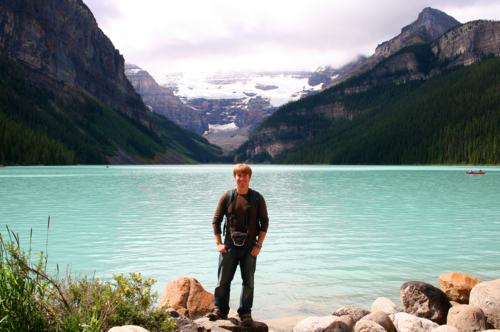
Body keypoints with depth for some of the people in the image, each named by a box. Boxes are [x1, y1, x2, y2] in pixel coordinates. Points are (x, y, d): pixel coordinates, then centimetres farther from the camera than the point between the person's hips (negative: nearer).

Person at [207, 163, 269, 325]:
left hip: (250, 247, 0)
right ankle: (220, 309, 16)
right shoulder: (227, 197, 1)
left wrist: (258, 245, -6)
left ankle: (245, 313, 18)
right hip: (229, 246, 0)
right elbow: (216, 220, 5)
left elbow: (264, 222, 1)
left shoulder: (257, 198, 0)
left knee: (248, 282, 7)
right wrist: (218, 243, -2)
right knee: (223, 280, 2)